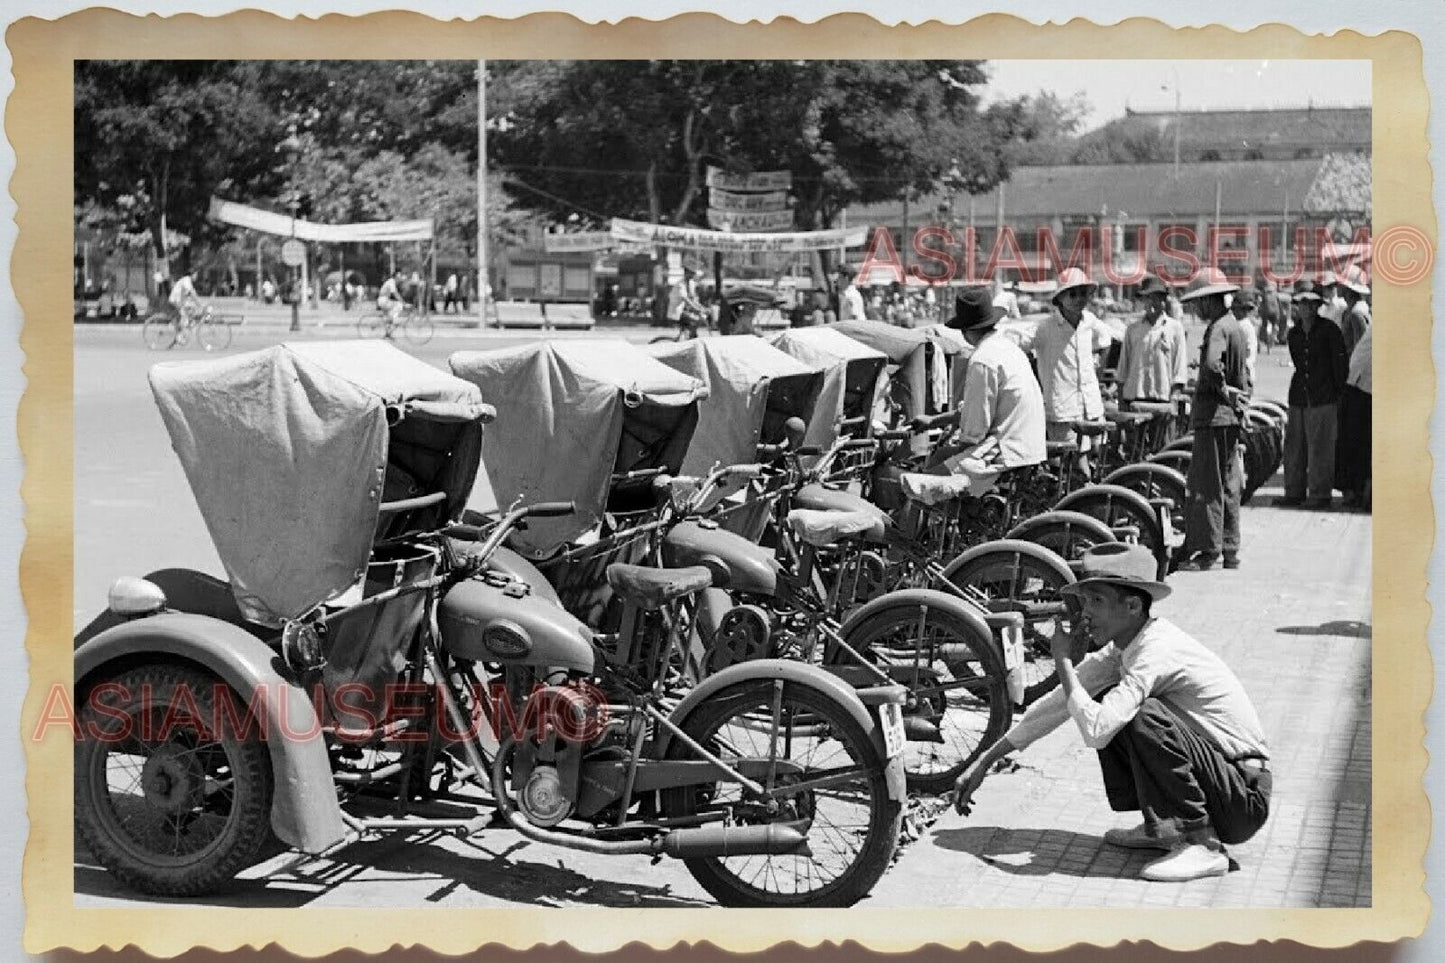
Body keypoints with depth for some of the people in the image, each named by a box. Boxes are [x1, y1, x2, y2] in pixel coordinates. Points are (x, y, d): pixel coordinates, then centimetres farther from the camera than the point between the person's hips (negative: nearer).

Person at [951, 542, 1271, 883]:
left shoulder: (1158, 650, -24)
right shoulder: (1122, 647, 3)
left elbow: (1095, 731, -33)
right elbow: (1059, 703, 10)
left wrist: (1063, 661, -18)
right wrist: (983, 763, 10)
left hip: (1246, 797, -9)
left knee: (1147, 715, -29)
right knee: (1103, 704, 6)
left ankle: (1203, 844, -17)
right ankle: (1159, 828, 11)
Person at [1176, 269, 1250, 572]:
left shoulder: (1218, 328, -14)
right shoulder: (1235, 326, 16)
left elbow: (1212, 365, -33)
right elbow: (1244, 374, 24)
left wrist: (1224, 392, -19)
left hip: (1213, 416, -10)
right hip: (1232, 417, 10)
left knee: (1206, 487, -6)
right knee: (1228, 487, 13)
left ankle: (1208, 550, -5)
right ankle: (1231, 551, 17)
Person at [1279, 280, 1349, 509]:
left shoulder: (1329, 330, -4)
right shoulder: (1293, 334, 11)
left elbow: (1341, 363, -2)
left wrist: (1338, 393, -1)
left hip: (1323, 398, -5)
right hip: (1299, 397, 5)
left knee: (1320, 447, -3)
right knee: (1294, 445, 6)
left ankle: (1320, 494, 4)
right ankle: (1295, 492, 15)